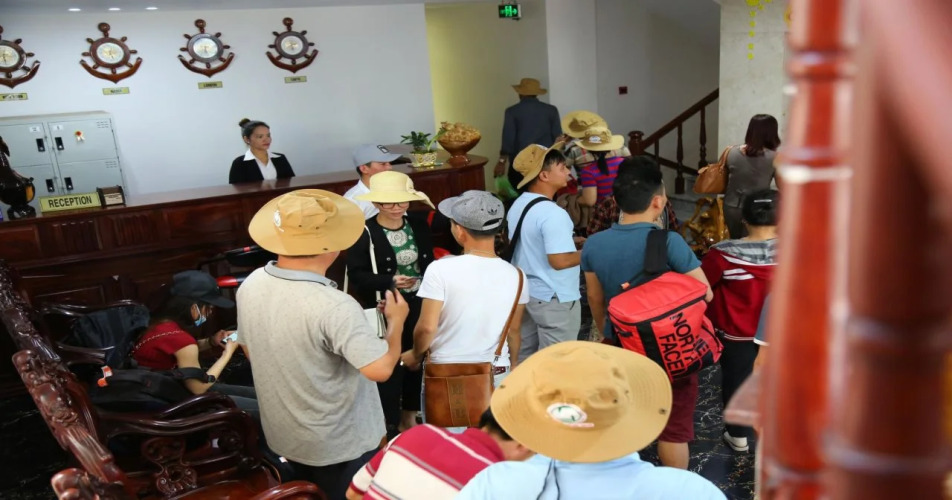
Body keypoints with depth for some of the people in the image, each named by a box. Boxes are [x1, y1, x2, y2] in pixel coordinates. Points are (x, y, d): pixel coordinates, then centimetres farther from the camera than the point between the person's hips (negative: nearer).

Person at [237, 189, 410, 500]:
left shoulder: (250, 285, -10)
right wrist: (396, 321, -15)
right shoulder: (334, 307, -33)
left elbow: (252, 351, 4)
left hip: (283, 436, 6)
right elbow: (381, 369, -31)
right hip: (340, 445, -6)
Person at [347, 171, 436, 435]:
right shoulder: (364, 232, -13)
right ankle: (391, 426, 21)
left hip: (418, 305, 5)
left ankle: (409, 417, 36)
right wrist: (390, 281, -27)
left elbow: (429, 263, 9)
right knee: (389, 367, 4)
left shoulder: (419, 225, 2)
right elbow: (356, 274, -14)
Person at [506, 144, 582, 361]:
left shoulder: (518, 205, 5)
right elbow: (559, 261, -28)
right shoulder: (553, 213, -24)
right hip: (554, 299, -9)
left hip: (526, 292, 9)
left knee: (524, 354, 20)